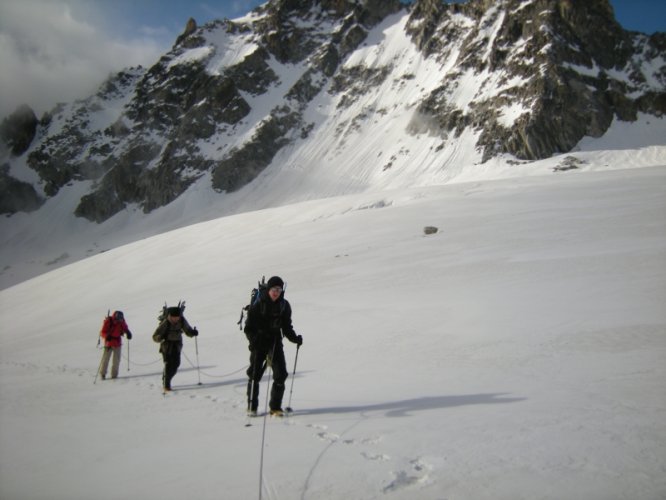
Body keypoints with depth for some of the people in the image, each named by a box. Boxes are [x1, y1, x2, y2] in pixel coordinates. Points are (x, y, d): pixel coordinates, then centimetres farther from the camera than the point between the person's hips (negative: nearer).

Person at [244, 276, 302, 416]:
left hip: (275, 341, 3)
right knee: (255, 374, 1)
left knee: (281, 374, -4)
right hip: (259, 342, -3)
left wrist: (295, 338, -6)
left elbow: (287, 327, 9)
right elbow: (249, 327, -6)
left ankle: (276, 407, 9)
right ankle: (252, 406, 18)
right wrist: (253, 340, -21)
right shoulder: (257, 305, -9)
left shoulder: (284, 305, 2)